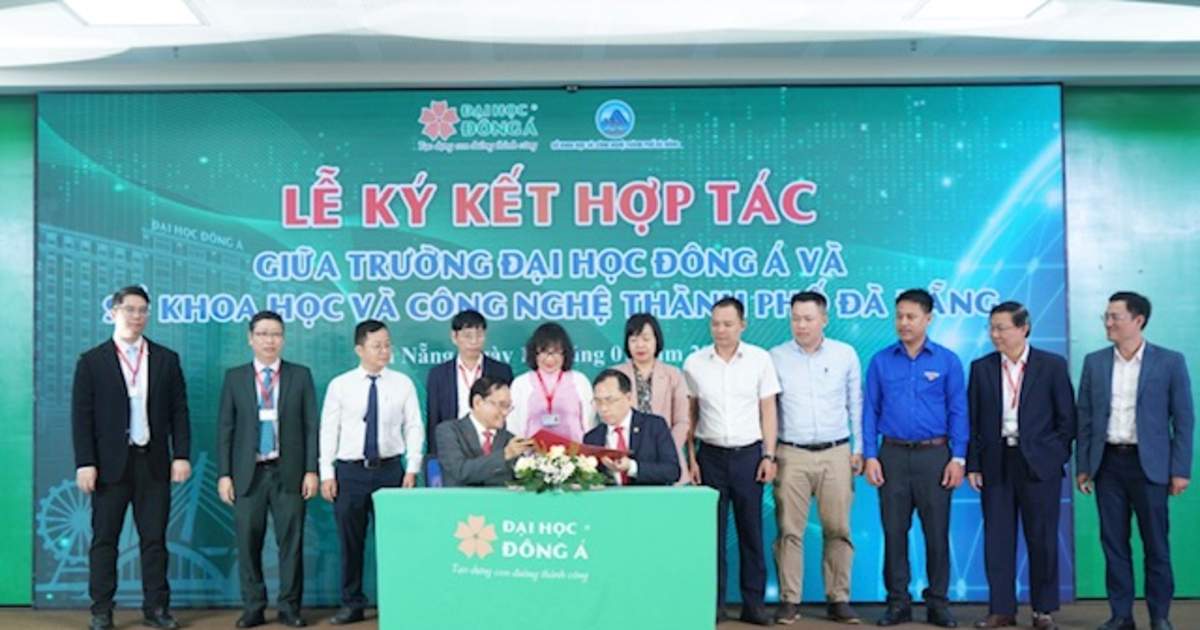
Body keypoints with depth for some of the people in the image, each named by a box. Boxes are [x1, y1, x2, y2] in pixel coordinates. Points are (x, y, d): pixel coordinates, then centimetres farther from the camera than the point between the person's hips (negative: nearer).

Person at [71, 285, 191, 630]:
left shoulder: (166, 359, 8)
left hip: (154, 463, 2)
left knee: (154, 539, 5)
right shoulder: (91, 361, 3)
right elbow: (81, 416, -1)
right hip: (111, 464, -1)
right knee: (104, 540, 5)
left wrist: (181, 455, -2)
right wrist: (85, 463, -9)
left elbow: (179, 411, 6)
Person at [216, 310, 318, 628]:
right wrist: (224, 474, -2)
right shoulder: (235, 377, 7)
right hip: (249, 473, 1)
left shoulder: (301, 375, 5)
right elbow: (225, 428, 5)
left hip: (288, 472, -1)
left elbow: (311, 426, 3)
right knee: (248, 543, 3)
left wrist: (311, 470, -4)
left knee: (291, 542, 1)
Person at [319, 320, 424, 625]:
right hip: (350, 471, 0)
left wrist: (412, 469, -4)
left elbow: (414, 428, 2)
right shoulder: (340, 385, 0)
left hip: (390, 469, 0)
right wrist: (327, 473, -3)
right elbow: (329, 430, 1)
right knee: (350, 542, 8)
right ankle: (352, 604, 21)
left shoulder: (403, 383, 2)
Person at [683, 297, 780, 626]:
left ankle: (753, 602, 14)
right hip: (710, 456, 1)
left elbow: (768, 411, 3)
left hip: (749, 454, 0)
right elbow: (688, 414, 6)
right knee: (712, 530, 3)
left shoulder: (760, 359, 0)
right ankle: (714, 603, 12)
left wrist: (769, 456, -2)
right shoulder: (694, 363, 1)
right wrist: (689, 458, 2)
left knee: (751, 530, 5)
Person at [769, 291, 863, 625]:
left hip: (836, 453, 1)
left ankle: (838, 599, 12)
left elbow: (856, 405, 9)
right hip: (791, 454, -1)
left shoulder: (846, 355, 4)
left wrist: (858, 449, 6)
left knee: (838, 530, 3)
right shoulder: (776, 357, 2)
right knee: (789, 530, -1)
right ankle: (789, 600, 6)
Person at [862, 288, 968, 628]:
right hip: (893, 455, 1)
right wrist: (870, 456, -3)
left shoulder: (947, 361, 1)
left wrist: (958, 458, -6)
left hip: (934, 455, -1)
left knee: (937, 532, 4)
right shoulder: (880, 361, 5)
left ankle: (937, 602, 16)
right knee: (894, 531, 5)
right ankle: (898, 602, 15)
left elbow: (958, 412, 0)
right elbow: (870, 411, 4)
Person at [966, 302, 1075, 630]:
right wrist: (973, 465, 0)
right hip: (995, 464, 2)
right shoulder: (981, 368, 5)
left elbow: (1066, 417, 3)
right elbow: (973, 420, 5)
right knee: (997, 539, 4)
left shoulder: (1053, 365, 0)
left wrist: (1056, 456, -3)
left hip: (1038, 464, -2)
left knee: (1041, 539, 5)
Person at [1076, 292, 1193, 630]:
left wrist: (1180, 470, -6)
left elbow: (1183, 419, -1)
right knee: (1114, 544, 6)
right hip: (1108, 463, 3)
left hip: (1149, 464, -3)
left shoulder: (1170, 362, -2)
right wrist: (1082, 466, 5)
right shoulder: (1095, 362, 6)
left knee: (1156, 545, 4)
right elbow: (1085, 418, 8)